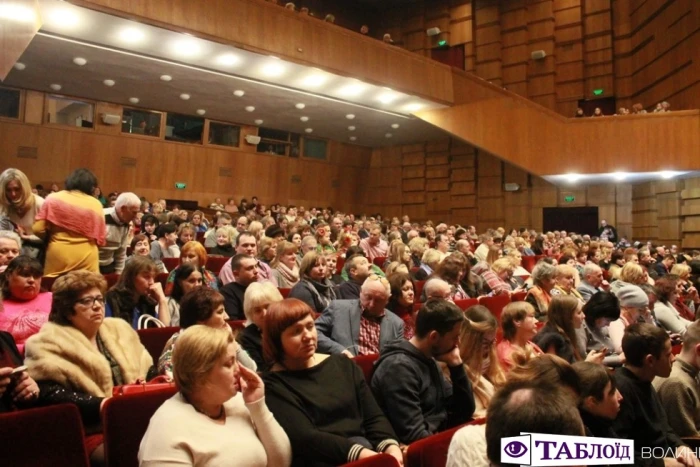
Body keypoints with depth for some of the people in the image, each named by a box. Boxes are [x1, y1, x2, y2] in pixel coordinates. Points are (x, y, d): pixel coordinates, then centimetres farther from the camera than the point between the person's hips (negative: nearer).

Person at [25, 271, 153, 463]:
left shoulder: (119, 330, 18)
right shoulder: (50, 343, 1)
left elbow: (148, 371, 21)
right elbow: (48, 395, -11)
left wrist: (146, 384, -3)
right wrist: (101, 404, -22)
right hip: (92, 432, -5)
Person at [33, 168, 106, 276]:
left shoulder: (53, 199, 0)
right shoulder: (96, 204, 0)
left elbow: (38, 230, 0)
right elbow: (100, 239, 3)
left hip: (57, 258, 1)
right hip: (86, 260, 0)